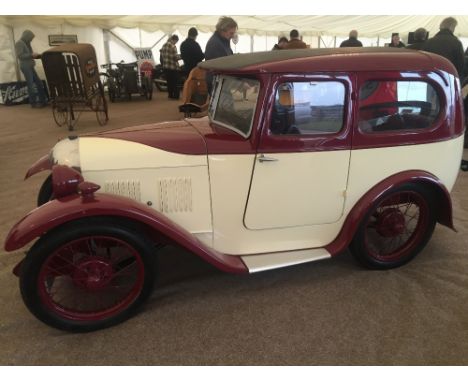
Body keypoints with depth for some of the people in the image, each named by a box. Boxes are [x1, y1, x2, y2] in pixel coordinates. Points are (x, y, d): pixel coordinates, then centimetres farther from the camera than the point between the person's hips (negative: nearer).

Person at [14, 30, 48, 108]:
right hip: (25, 67, -9)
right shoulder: (19, 43, -8)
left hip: (30, 67, 9)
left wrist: (35, 55, 8)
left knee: (39, 83, 8)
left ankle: (42, 100, 13)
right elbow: (20, 56, -17)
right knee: (31, 85, -8)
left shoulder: (26, 43, 18)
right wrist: (31, 55, -17)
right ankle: (33, 103, -3)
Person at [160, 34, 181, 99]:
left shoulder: (164, 45, 8)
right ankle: (175, 95, 4)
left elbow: (161, 56, 11)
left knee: (169, 81, 14)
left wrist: (163, 64, 20)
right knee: (175, 82, 2)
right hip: (173, 67, -7)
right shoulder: (173, 46, -16)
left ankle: (170, 95, 20)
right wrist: (179, 56, 2)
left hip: (165, 67, 7)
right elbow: (175, 57, -18)